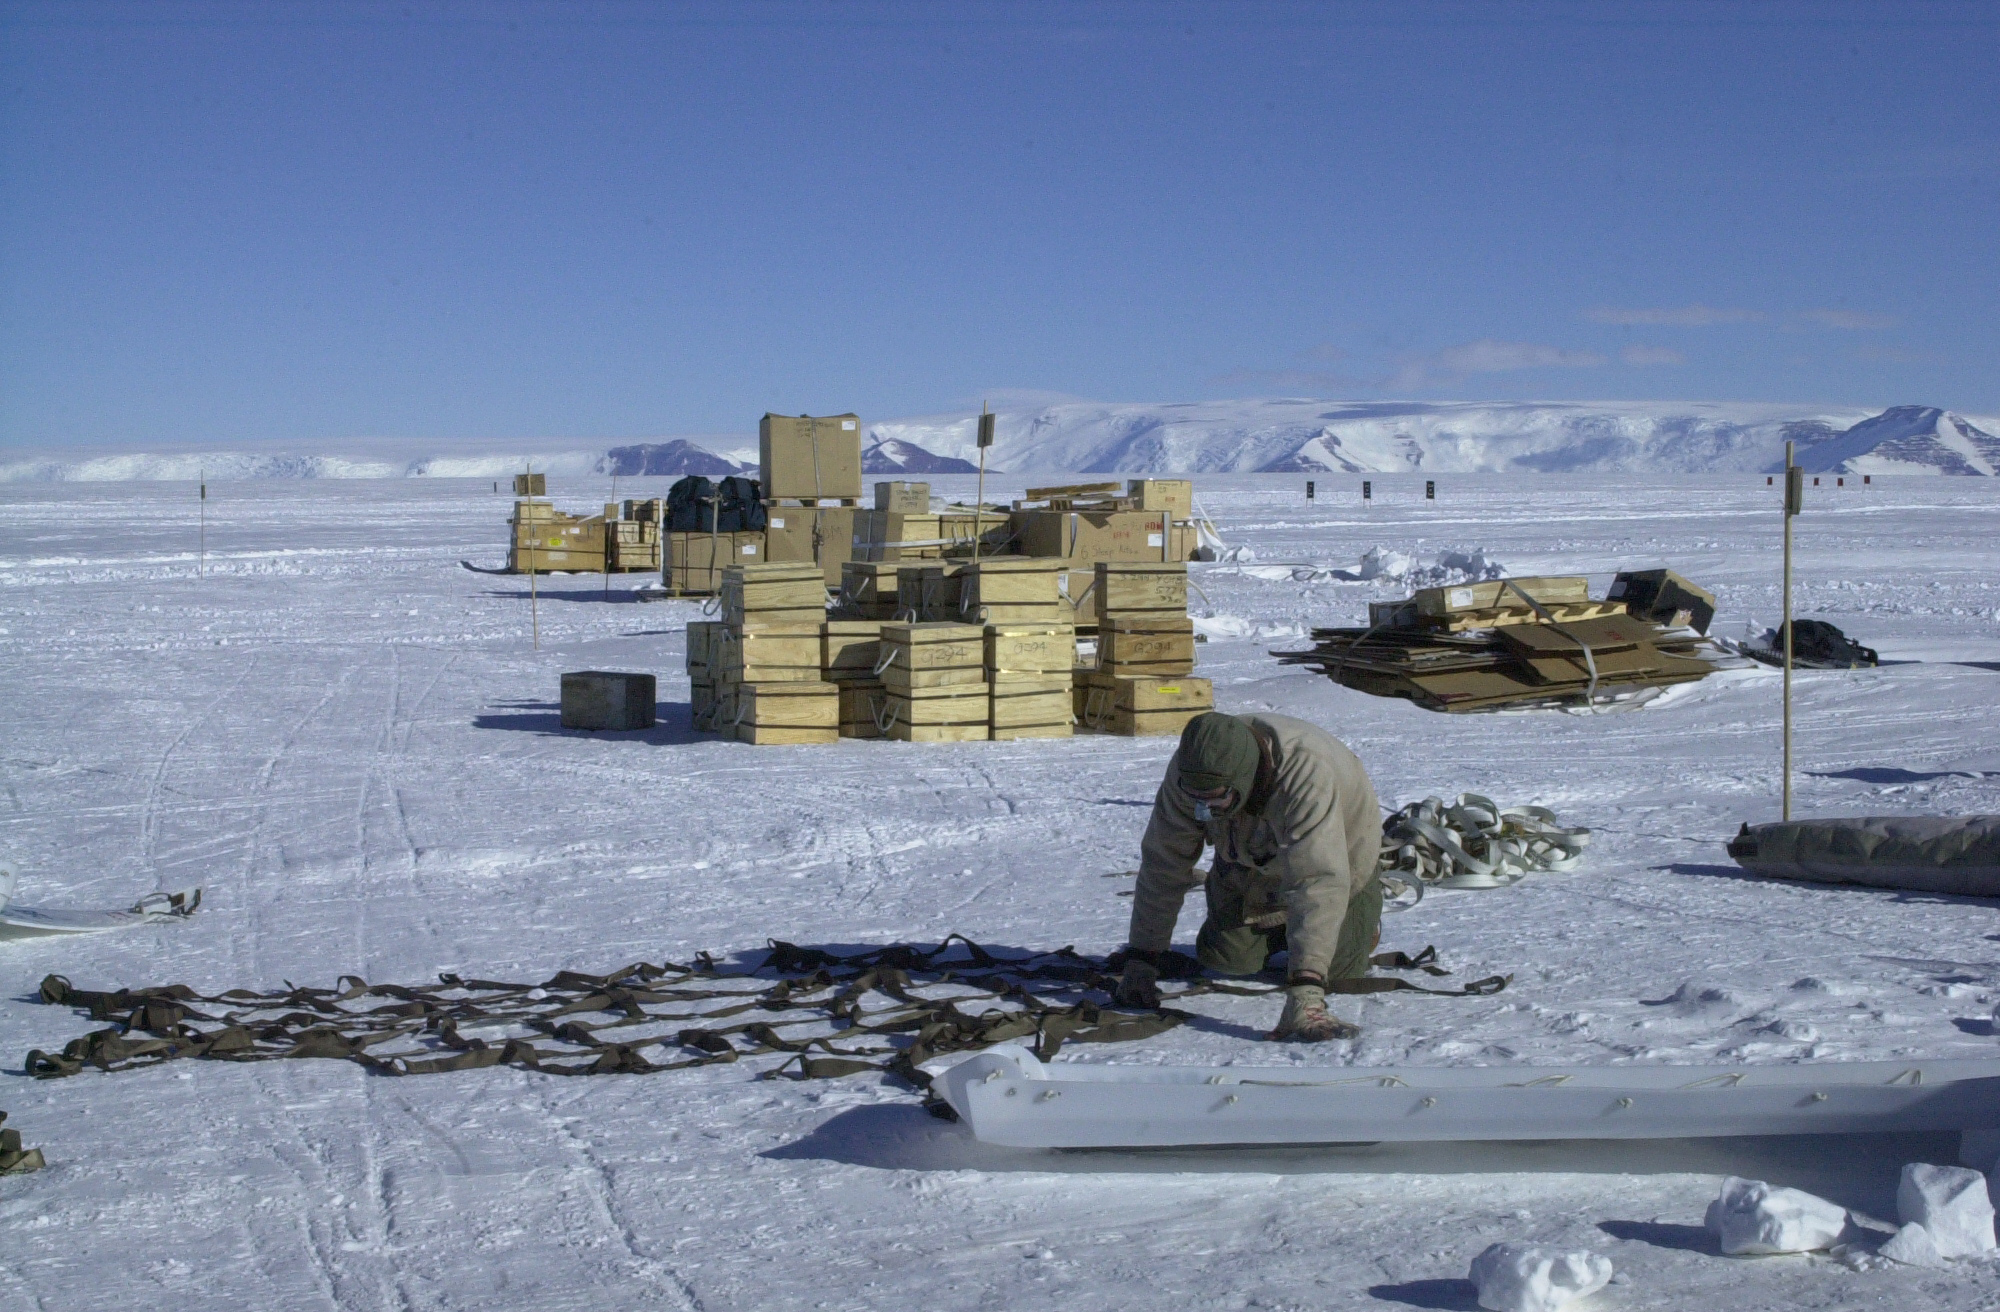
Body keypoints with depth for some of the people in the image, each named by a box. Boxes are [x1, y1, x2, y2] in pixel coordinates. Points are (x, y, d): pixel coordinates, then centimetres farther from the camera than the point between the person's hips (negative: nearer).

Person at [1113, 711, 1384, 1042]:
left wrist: (1305, 993, -62)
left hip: (1339, 850, -3)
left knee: (1336, 967, -8)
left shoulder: (1305, 777, -48)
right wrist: (1140, 960, -25)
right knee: (1225, 959, -3)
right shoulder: (1187, 771, -33)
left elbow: (1319, 883, -55)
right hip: (1250, 860, 4)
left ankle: (1365, 907, 23)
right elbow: (1163, 864, -23)